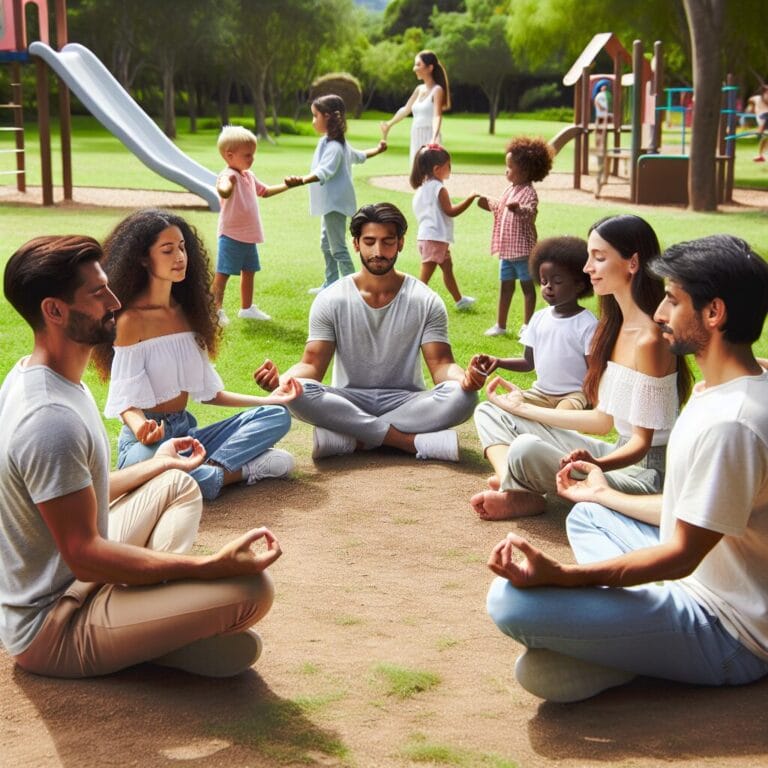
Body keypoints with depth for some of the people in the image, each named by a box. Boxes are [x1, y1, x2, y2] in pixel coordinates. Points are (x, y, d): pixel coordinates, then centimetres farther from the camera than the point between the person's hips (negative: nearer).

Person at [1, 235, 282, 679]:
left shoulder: (36, 377, 5)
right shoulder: (51, 419, -28)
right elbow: (85, 555, -26)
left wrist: (158, 465, 28)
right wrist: (212, 566, -27)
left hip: (61, 578, 11)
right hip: (51, 628, -11)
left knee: (179, 485, 23)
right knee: (252, 587, -28)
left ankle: (152, 593, 3)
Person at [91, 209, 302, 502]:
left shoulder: (186, 313, 10)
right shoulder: (131, 320, -11)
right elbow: (128, 401, -13)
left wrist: (268, 399, 9)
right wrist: (141, 428, -36)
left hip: (186, 431, 7)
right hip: (149, 440, -6)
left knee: (276, 415, -9)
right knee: (147, 459, -43)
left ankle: (213, 469, -27)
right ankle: (240, 469, -23)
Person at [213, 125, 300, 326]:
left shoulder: (249, 176, 13)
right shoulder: (229, 175, -17)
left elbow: (265, 191, 31)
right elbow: (224, 189, -42)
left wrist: (286, 186, 26)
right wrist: (225, 189, -65)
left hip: (249, 236, 10)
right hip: (231, 236, -10)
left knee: (249, 272, 17)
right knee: (222, 273, -8)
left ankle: (247, 308, 30)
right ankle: (216, 310, -6)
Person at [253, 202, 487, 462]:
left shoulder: (426, 301, -1)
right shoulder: (331, 300, -2)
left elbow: (440, 364, -7)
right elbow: (312, 365, -7)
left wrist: (464, 377, -33)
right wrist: (282, 379, -31)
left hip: (405, 401, 1)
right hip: (348, 402, 0)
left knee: (461, 396, -30)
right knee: (299, 393, -32)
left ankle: (351, 438, -28)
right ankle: (413, 441, -29)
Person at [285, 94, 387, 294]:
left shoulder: (333, 147, -20)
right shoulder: (333, 143, 13)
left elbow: (324, 171, -36)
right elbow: (358, 156, 29)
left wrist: (301, 180, -52)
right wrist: (376, 150, 49)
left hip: (336, 203, -11)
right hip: (330, 202, 11)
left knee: (338, 247, -8)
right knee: (327, 244, 20)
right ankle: (331, 284, 32)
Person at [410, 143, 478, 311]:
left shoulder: (422, 187, 10)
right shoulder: (439, 188, -17)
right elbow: (450, 211, -18)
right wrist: (470, 198, -15)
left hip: (425, 236, 10)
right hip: (435, 238, -10)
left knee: (447, 267, 23)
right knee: (426, 274, -8)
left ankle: (459, 300, 36)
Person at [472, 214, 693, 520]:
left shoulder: (648, 339, -20)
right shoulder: (614, 326, 8)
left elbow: (641, 442, -18)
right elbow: (604, 420, 11)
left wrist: (596, 464, -38)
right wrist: (524, 408, 16)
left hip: (645, 471, -10)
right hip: (619, 454, 10)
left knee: (527, 449, -34)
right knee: (490, 412, 11)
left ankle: (517, 493, -1)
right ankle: (520, 493, -14)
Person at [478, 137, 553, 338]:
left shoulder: (529, 193, -16)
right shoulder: (509, 190, 10)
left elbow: (530, 211, -35)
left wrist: (519, 209, -54)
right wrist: (488, 203, 17)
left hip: (523, 248, -8)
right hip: (506, 248, 8)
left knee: (527, 286, 4)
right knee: (505, 285, 13)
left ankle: (527, 325, 12)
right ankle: (500, 325, 21)